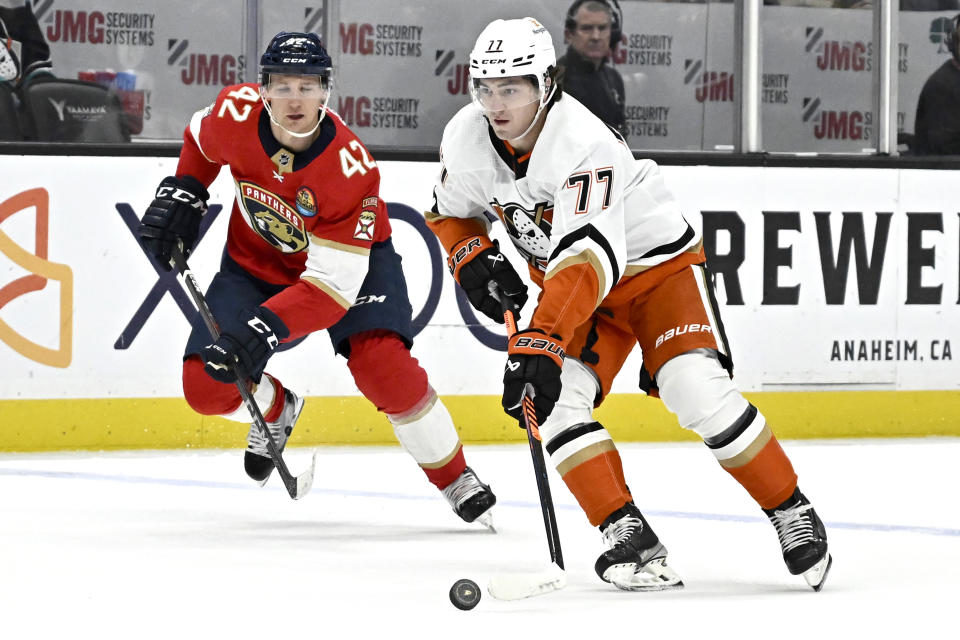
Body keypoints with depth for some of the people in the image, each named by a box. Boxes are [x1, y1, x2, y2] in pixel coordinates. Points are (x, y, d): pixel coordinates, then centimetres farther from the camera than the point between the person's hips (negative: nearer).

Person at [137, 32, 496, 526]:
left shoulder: (351, 168, -34)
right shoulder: (237, 113, -24)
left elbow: (334, 285, -37)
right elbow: (201, 139, 6)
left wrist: (267, 328, -46)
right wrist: (182, 193, -7)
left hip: (350, 260, -4)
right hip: (258, 263, 4)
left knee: (382, 365, -28)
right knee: (207, 384, -11)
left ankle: (456, 479, -7)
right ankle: (276, 408, 26)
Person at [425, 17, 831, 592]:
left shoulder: (585, 145, -35)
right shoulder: (466, 140, -13)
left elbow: (586, 258, -45)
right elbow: (450, 213, 9)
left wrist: (540, 343, -54)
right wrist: (474, 261, -12)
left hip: (657, 262, -6)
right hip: (572, 283, 6)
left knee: (700, 393, -24)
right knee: (554, 399, -18)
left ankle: (793, 515, -7)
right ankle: (630, 540, -15)